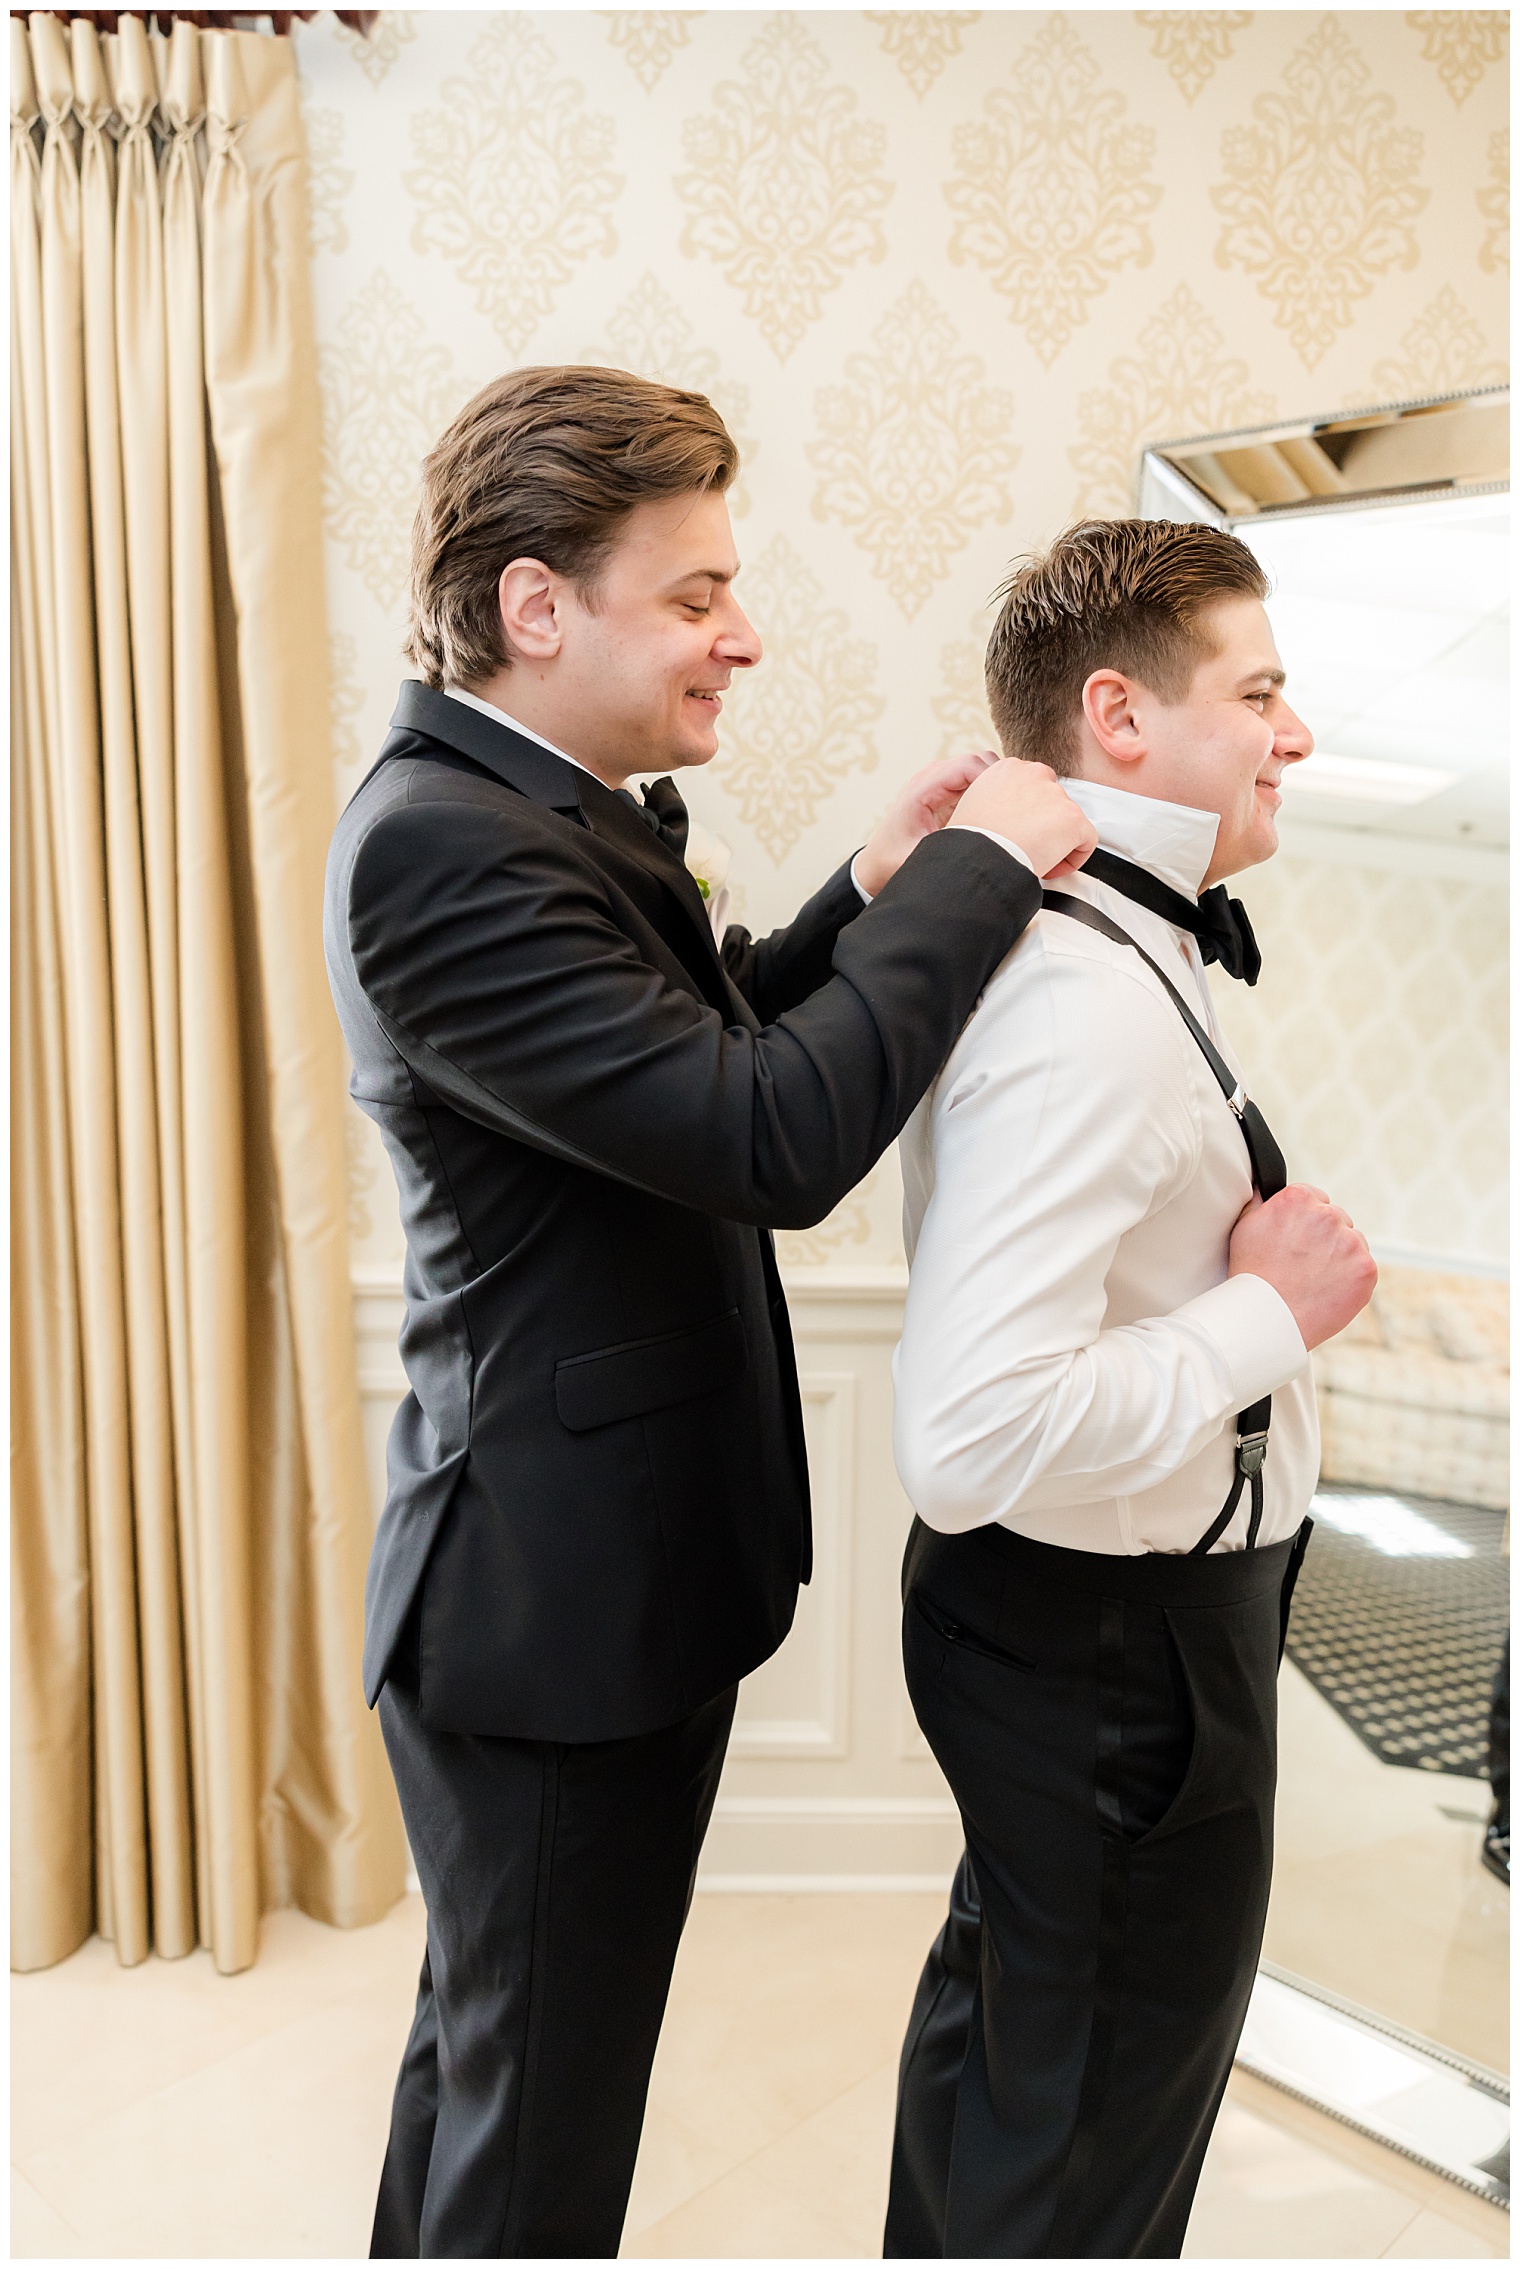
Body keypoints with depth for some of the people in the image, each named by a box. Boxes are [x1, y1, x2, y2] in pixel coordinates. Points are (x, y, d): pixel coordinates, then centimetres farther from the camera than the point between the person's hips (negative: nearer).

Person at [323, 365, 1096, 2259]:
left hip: (624, 1569, 10)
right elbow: (775, 1144, -30)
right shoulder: (439, 842, -24)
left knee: (491, 2063, 30)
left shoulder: (535, 810, 7)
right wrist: (977, 868, -19)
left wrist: (871, 894, 2)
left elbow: (697, 1052, 14)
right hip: (555, 1604, -10)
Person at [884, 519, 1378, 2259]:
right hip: (1121, 1641, -10)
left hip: (1051, 1604, 10)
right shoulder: (1092, 1007, -28)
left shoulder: (1060, 943, 5)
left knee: (1004, 2008, 32)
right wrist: (1272, 1315, -24)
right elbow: (973, 1439, -36)